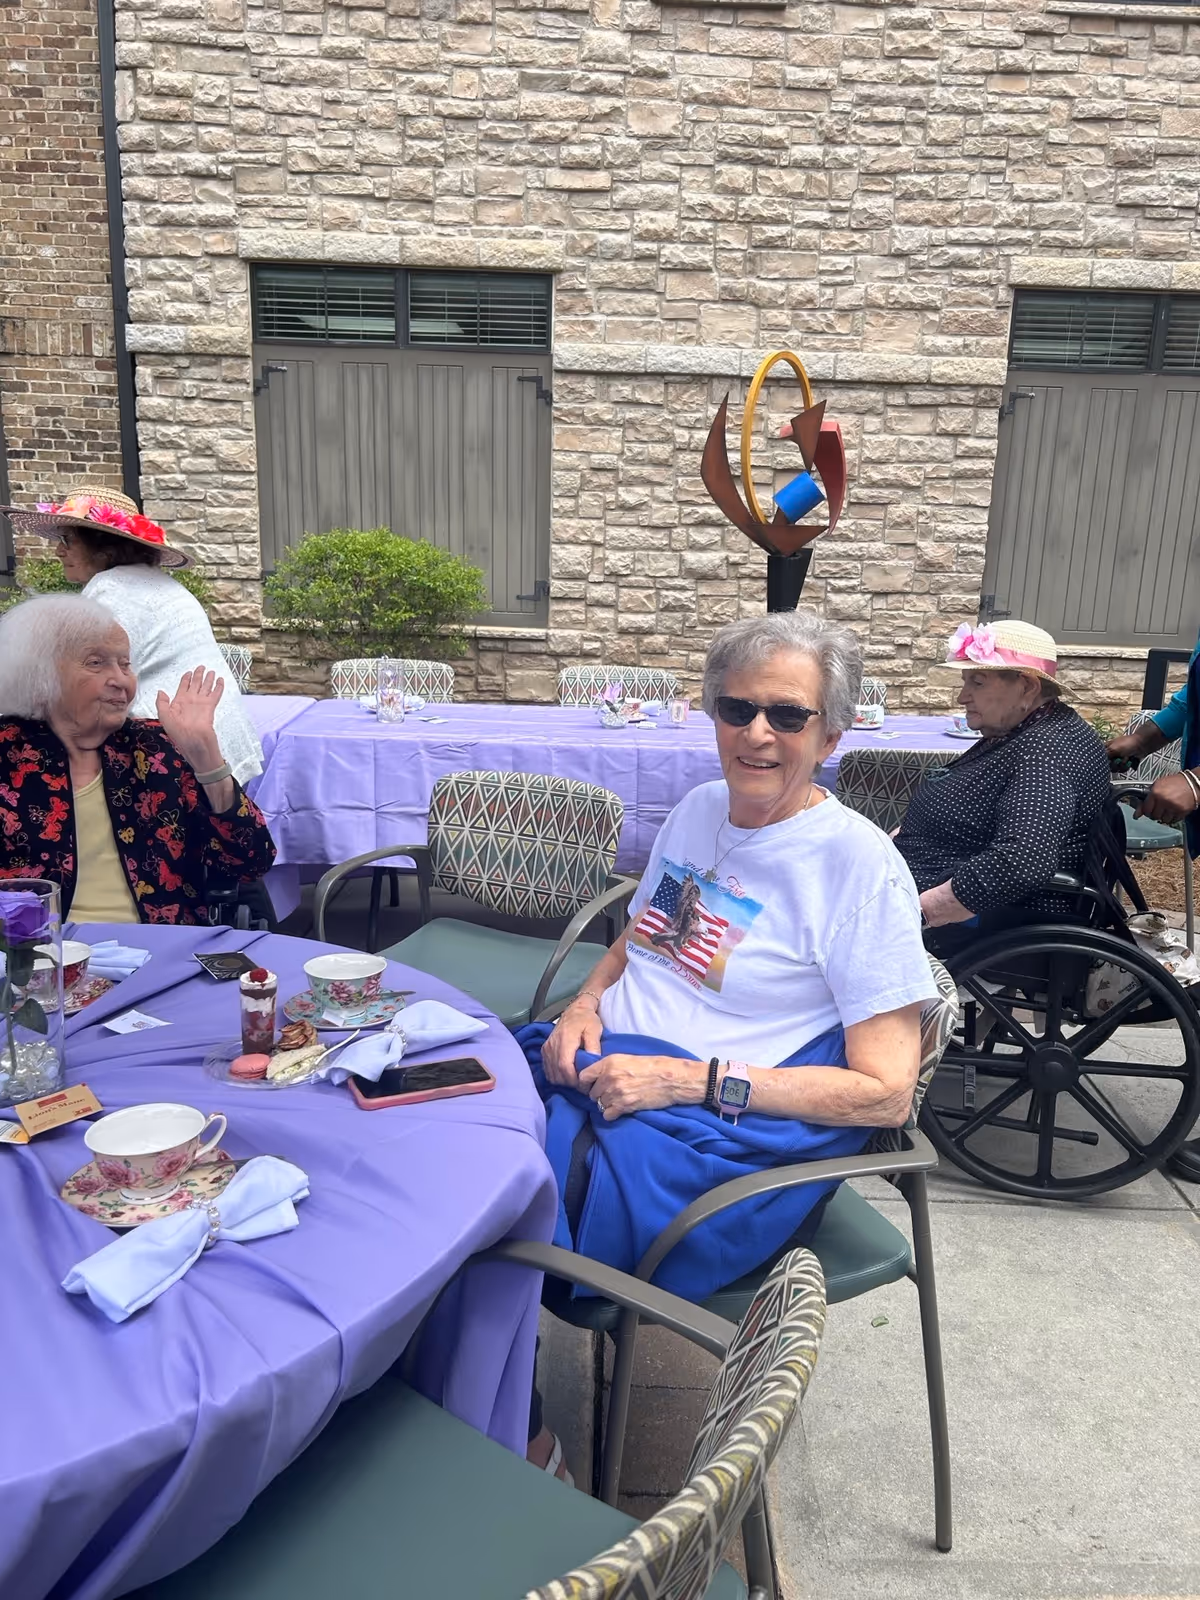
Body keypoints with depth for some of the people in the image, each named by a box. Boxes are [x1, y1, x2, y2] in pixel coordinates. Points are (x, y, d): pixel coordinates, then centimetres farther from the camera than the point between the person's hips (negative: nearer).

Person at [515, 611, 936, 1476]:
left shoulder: (860, 866, -10)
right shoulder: (699, 810, 11)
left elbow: (886, 1093, -12)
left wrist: (689, 1079, -18)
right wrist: (585, 1005, 2)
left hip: (726, 1133, -6)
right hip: (599, 1071, 7)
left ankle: (518, 1437, 5)